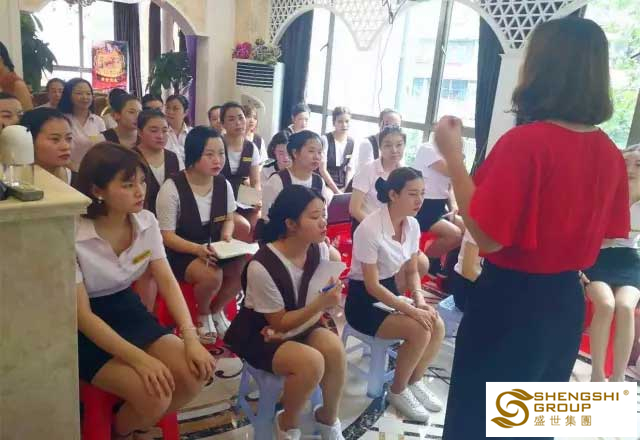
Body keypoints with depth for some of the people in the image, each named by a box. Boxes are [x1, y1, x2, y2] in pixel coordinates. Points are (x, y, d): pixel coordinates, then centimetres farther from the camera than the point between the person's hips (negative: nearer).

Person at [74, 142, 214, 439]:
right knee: (155, 395, -24)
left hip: (128, 310, 6)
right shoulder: (71, 236, -24)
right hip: (87, 331, -5)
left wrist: (190, 337, -18)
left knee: (196, 373, -13)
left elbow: (167, 281, -4)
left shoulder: (146, 221, -6)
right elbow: (82, 315, -21)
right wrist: (140, 359, -27)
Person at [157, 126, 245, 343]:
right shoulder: (172, 188, -18)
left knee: (244, 267, -21)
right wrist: (197, 249, -30)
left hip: (213, 249, 5)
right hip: (180, 253, -5)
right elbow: (167, 236, -15)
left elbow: (228, 219, 13)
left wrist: (226, 236, -10)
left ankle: (216, 310, 9)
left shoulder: (223, 184, -2)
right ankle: (203, 315, 3)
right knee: (212, 275, -33)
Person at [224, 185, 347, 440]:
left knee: (334, 348, -25)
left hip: (299, 325, 5)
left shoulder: (320, 250, -10)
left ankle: (327, 417, 3)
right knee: (312, 362, -30)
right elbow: (279, 322, -18)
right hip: (259, 335, -5)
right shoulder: (262, 266, -28)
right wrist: (320, 304, -31)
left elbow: (320, 306, 0)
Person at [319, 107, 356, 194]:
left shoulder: (352, 142, 0)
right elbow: (322, 170, -14)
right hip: (325, 184, -4)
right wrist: (337, 191, -15)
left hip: (342, 188, 4)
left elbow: (350, 168, 5)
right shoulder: (325, 139, -12)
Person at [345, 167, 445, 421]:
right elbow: (372, 285, -22)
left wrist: (420, 300, -11)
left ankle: (414, 381, 13)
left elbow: (412, 271, 7)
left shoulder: (412, 225, -3)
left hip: (391, 290, 7)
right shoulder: (370, 228, -26)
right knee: (420, 331, -22)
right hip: (363, 300, -7)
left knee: (437, 326, -11)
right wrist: (411, 311, -25)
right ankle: (397, 391, 2)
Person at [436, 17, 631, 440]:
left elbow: (487, 236, -23)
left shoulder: (524, 142, -22)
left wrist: (453, 156, -18)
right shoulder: (610, 153, 1)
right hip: (566, 303, 7)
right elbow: (606, 236, 10)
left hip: (509, 303, -7)